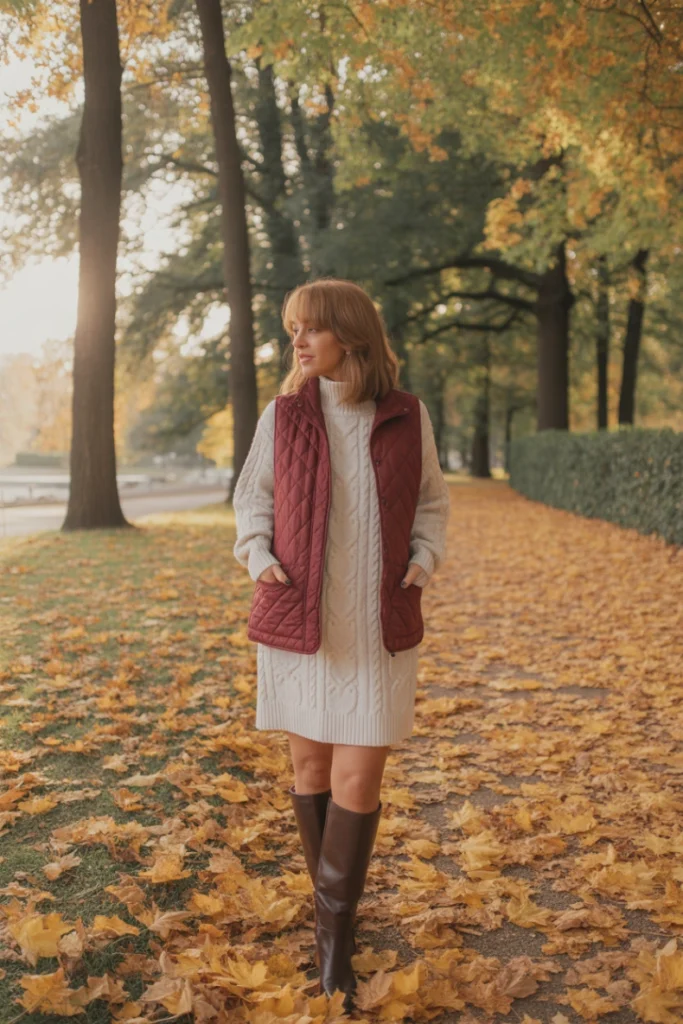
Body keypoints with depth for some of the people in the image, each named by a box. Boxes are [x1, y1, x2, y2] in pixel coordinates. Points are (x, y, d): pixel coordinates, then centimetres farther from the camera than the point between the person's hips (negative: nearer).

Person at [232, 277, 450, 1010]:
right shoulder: (283, 413, -3)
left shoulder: (407, 416, -3)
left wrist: (423, 561, -6)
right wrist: (258, 557, -7)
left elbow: (431, 501, 10)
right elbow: (252, 496, 9)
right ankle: (332, 911, 31)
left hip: (378, 627, -1)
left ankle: (336, 926, 14)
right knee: (310, 764, 10)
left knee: (358, 778, -4)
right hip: (298, 620, 1)